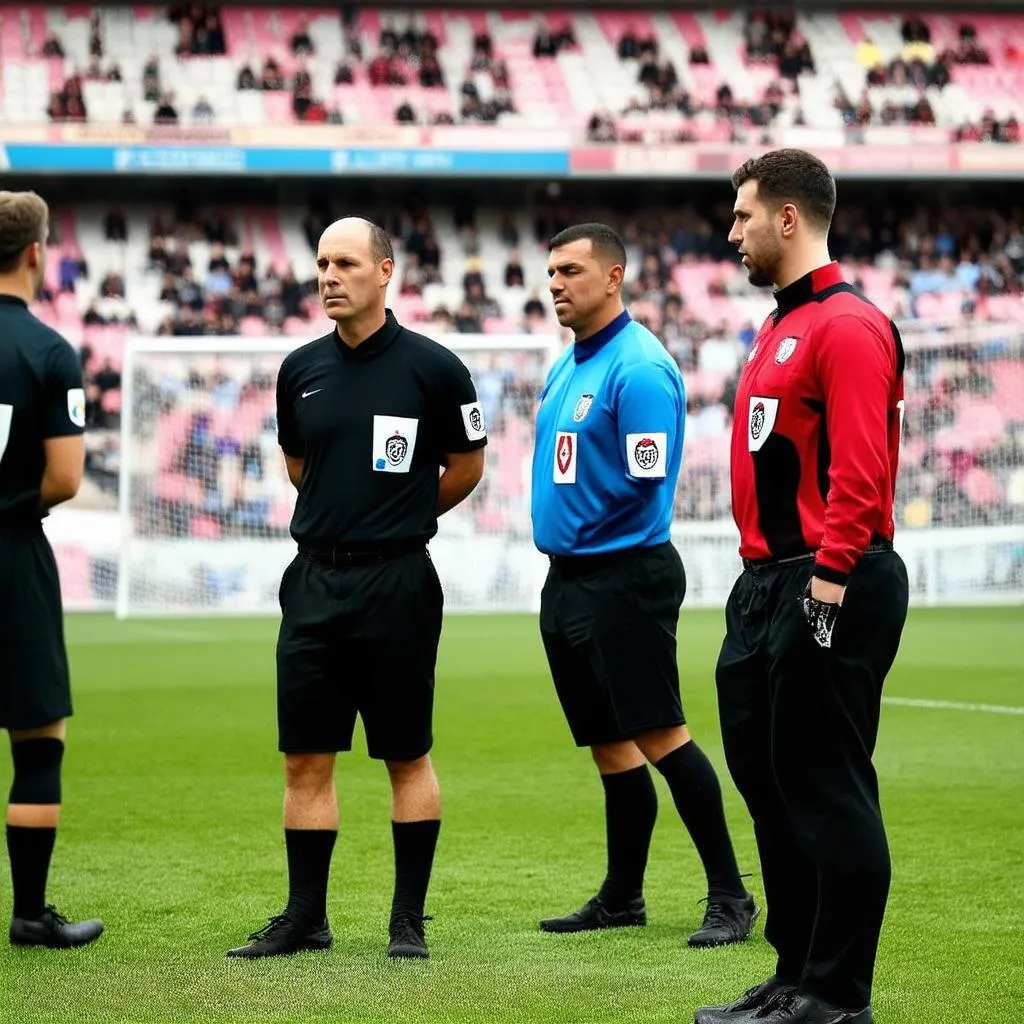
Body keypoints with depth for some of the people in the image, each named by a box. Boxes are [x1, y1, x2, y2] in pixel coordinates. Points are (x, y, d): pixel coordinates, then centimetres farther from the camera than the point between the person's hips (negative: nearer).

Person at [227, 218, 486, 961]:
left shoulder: (431, 366, -7)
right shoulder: (301, 369, 6)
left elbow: (466, 467, 5)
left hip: (397, 582, -4)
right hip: (314, 582, 4)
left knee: (408, 758, 4)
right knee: (305, 759, 5)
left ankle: (410, 919, 11)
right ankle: (305, 916, 14)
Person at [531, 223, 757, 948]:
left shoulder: (638, 366, -14)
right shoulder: (566, 367, 14)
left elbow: (646, 479, -19)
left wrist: (583, 528, -8)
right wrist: (557, 527, 8)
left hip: (623, 579, -9)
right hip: (569, 579, 9)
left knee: (658, 734, -10)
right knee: (609, 745, 13)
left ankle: (730, 897, -5)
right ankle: (622, 897, 20)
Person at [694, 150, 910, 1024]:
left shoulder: (848, 327, -12)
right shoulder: (781, 326, 19)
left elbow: (860, 469, -20)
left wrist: (829, 578, -23)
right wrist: (767, 574, 16)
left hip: (827, 589, -10)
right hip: (767, 585, 10)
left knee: (827, 788, -5)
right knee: (767, 780, 13)